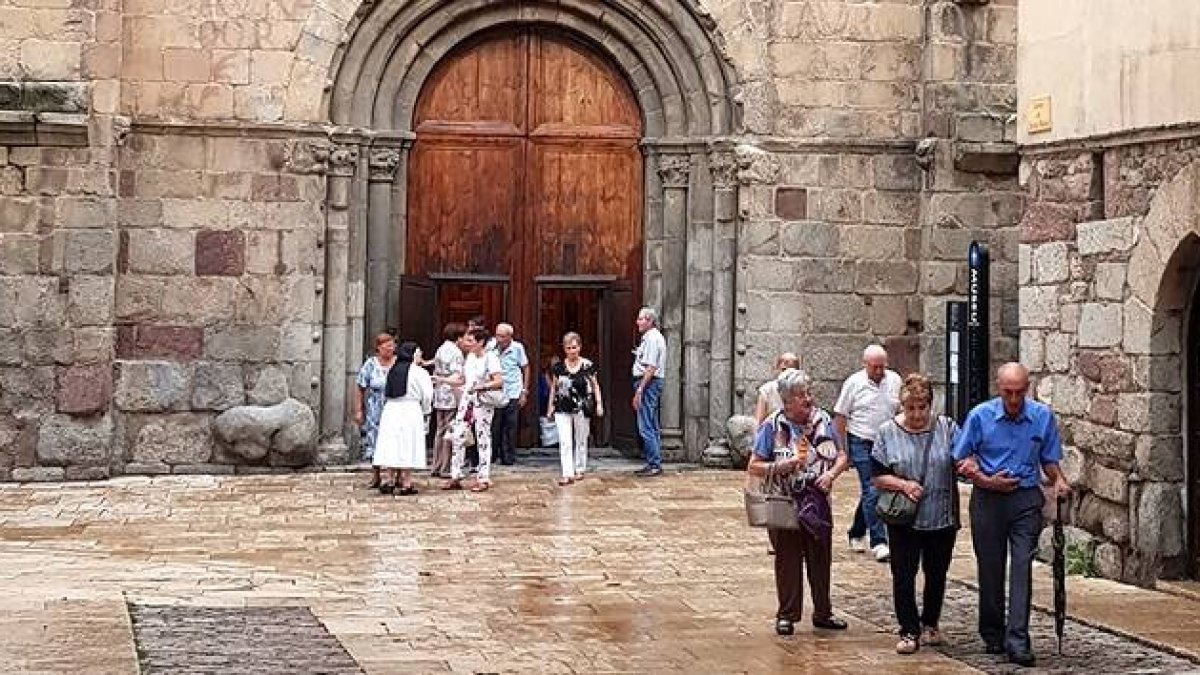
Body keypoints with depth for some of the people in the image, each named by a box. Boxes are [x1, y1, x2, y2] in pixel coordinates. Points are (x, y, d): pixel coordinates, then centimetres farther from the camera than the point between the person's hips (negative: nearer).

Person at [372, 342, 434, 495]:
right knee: (408, 447, 0)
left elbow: (387, 392, 7)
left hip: (391, 409, 5)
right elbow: (427, 395, -5)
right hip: (410, 410, -4)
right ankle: (406, 483, 2)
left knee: (392, 446, 9)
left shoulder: (393, 370, 8)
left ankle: (389, 480, 11)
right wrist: (424, 411, 14)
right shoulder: (419, 372, -5)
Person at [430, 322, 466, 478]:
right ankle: (446, 469, 0)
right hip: (452, 397, -8)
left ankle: (436, 467, 16)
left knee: (440, 431, 13)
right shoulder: (456, 352, -12)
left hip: (439, 398, 8)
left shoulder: (440, 350, 14)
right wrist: (462, 401, -16)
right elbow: (456, 378, -19)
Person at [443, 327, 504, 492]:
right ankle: (455, 477, 7)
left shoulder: (490, 358, -10)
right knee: (457, 437, 1)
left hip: (483, 403, -7)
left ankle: (483, 479, 5)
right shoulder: (469, 357, 12)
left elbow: (499, 382, -18)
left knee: (483, 439, -1)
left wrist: (481, 387, -28)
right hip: (466, 400, 7)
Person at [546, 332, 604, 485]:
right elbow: (554, 388, 11)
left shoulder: (587, 366, -2)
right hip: (562, 410, 1)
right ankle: (567, 474, -8)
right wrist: (551, 407, 10)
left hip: (581, 409, -1)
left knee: (581, 440, 11)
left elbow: (595, 386, 5)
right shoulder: (558, 367, 3)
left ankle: (580, 469, 26)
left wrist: (599, 404, -2)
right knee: (565, 442, -7)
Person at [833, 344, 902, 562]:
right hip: (862, 443, -4)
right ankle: (878, 542, -12)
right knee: (871, 491, -11)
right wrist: (842, 447, -4)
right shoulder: (853, 383, -5)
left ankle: (856, 534, 28)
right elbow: (840, 416, -1)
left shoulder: (894, 381, 5)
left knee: (869, 492, 12)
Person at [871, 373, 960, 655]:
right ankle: (909, 631, 8)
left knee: (937, 574, 13)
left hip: (942, 518, 1)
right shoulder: (888, 433, -2)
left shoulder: (946, 428, 1)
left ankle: (930, 624, 32)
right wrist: (902, 484, -18)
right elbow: (877, 476, -1)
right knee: (903, 575, -1)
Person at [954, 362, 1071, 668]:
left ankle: (1017, 641, -13)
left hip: (1026, 498, 0)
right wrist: (987, 481, -11)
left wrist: (1059, 480, -7)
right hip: (988, 500, 0)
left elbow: (1049, 460, 13)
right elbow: (960, 462, 2)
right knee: (990, 569, 7)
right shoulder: (980, 416, -4)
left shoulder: (1043, 416, 1)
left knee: (1022, 568, -10)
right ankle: (993, 635, 23)